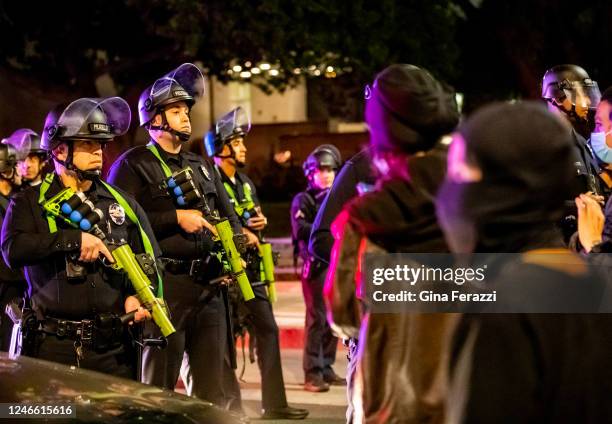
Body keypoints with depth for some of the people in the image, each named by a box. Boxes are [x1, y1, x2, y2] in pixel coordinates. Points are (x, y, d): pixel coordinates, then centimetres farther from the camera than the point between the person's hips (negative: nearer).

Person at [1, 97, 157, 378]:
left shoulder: (121, 202, 15)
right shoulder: (30, 203, 6)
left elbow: (150, 261, 18)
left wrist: (138, 295, -2)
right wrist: (74, 239, -16)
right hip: (53, 346, -3)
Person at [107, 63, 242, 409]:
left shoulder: (202, 166, 20)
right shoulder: (134, 165, -2)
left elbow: (227, 214, 24)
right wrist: (176, 218, -14)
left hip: (210, 283, 7)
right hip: (166, 285, -6)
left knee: (213, 381, 9)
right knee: (160, 385, -2)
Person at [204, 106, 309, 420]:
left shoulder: (245, 182, 17)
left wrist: (261, 222, 4)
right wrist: (240, 235, -14)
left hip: (251, 270, 9)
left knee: (267, 330, 6)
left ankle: (274, 403, 9)